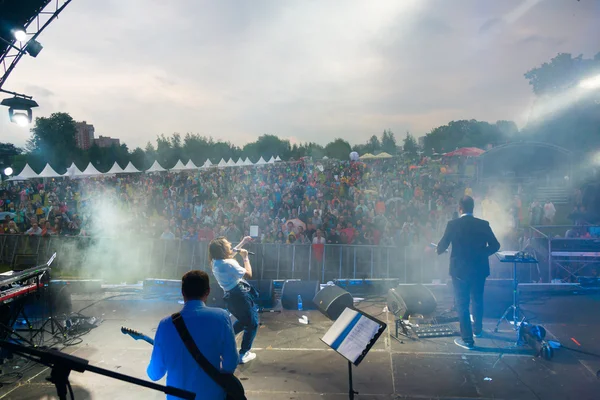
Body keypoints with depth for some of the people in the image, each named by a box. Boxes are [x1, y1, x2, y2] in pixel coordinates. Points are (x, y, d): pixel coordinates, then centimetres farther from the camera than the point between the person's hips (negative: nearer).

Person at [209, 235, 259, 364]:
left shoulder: (216, 261, 2)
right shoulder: (229, 264, -24)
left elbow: (231, 253, 23)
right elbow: (249, 274, -15)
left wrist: (243, 242, 28)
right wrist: (245, 257, -7)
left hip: (230, 296, 9)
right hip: (240, 295, -9)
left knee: (243, 321, 28)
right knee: (252, 323, 6)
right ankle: (243, 354, 5)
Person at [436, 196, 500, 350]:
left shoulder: (452, 224, -12)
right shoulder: (483, 224, -4)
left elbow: (442, 247, -6)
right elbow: (495, 245, -1)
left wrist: (438, 249, 17)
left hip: (460, 269, -3)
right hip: (479, 269, 3)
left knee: (462, 304, 6)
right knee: (477, 300, 23)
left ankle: (467, 339, 9)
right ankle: (477, 329, 41)